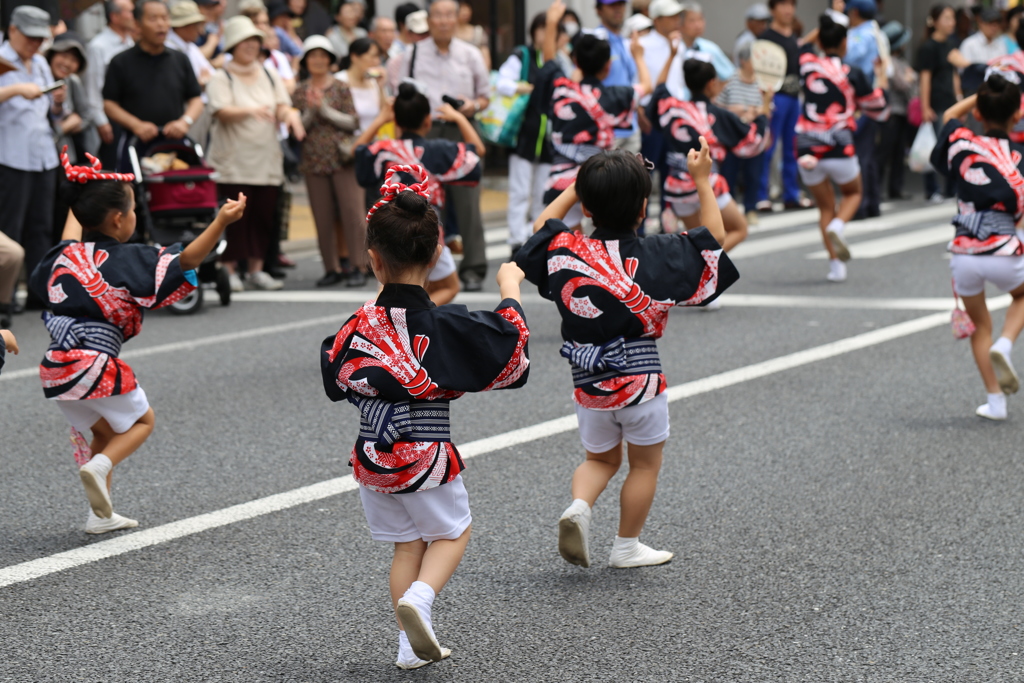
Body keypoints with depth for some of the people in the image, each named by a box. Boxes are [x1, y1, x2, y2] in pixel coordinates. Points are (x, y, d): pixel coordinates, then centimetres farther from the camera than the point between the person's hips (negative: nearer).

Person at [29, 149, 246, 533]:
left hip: (55, 368, 6)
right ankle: (99, 466, -10)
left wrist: (77, 206, 54)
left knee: (104, 431, 26)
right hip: (96, 365, -6)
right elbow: (186, 260, -19)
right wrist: (222, 222, -27)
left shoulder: (65, 256, 10)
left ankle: (101, 515, 23)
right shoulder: (127, 262, -9)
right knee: (142, 421, 18)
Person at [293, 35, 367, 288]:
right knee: (323, 218, 4)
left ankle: (358, 266, -2)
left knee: (352, 213, -7)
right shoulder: (301, 92, 10)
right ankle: (333, 268, 11)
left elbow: (353, 122, -4)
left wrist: (325, 109, -11)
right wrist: (310, 110, -11)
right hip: (314, 161, 3)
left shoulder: (341, 88, 3)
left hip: (343, 159, -3)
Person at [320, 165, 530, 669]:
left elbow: (336, 377, 8)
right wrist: (510, 290, 4)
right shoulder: (445, 326, -18)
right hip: (425, 455, -4)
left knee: (406, 543, 18)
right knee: (451, 532, 17)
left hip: (373, 456, 4)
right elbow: (508, 345, -9)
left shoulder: (360, 324, -7)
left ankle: (411, 645, 16)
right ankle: (419, 598, -11)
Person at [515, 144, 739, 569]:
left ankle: (578, 506, -4)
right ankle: (627, 547, 22)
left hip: (588, 384, 3)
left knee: (601, 459, 22)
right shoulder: (658, 258, -12)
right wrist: (702, 181, 9)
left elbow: (544, 226, 17)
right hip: (641, 377, -3)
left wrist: (577, 186, 21)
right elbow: (714, 236, 2)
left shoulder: (566, 252, -7)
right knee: (645, 464, 16)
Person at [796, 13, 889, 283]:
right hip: (838, 149, -3)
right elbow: (879, 111, 8)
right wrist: (881, 80, 22)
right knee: (853, 192, 24)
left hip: (807, 148, 3)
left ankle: (836, 264, 6)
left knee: (825, 207, 17)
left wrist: (825, 27, 41)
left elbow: (805, 46, 31)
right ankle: (838, 226, -7)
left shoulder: (807, 64, 4)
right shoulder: (853, 75, -4)